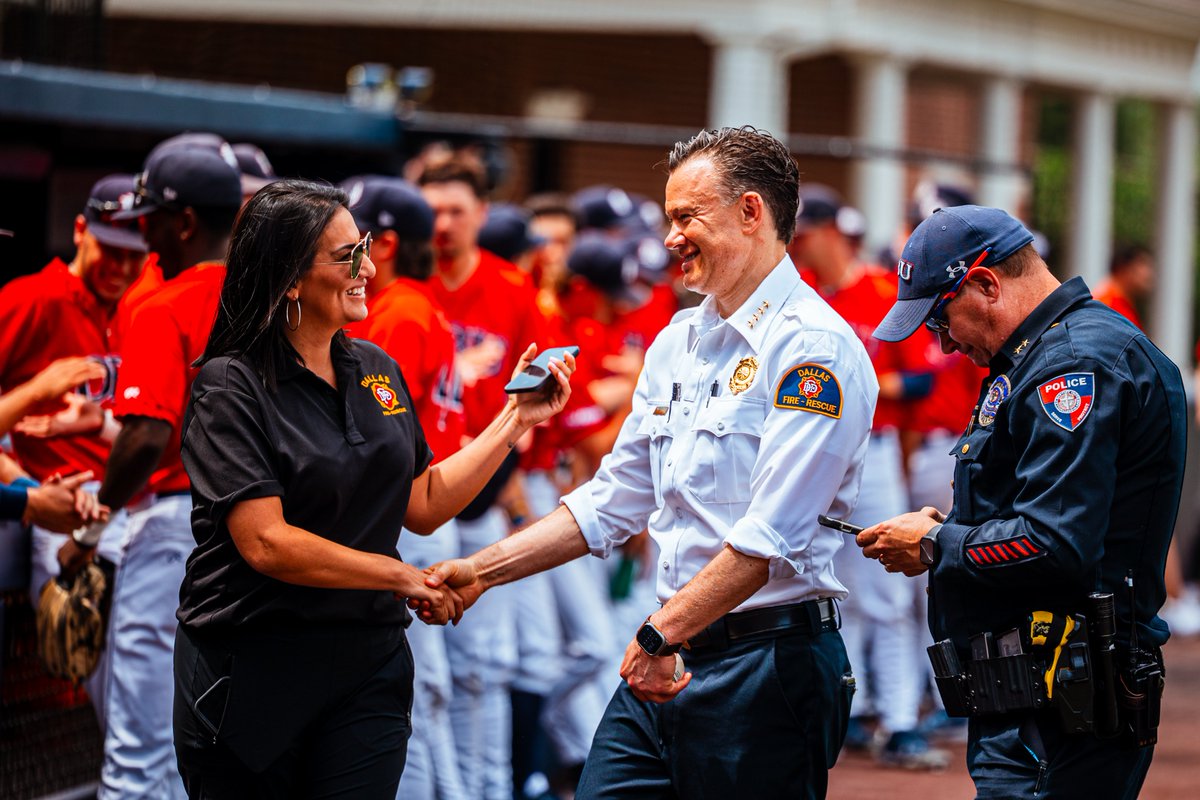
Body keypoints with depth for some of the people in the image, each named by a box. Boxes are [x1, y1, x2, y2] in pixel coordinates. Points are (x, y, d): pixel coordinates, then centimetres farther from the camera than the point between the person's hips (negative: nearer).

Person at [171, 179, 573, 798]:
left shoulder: (376, 372, 10)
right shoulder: (230, 386, -11)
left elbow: (423, 506, 13)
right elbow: (266, 543, -19)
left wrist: (517, 418, 9)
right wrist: (403, 578, -11)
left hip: (368, 667, 5)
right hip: (251, 671, -5)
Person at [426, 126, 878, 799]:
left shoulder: (813, 347, -12)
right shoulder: (677, 344, 16)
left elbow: (771, 537, -20)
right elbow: (613, 503, 22)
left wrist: (660, 635, -20)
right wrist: (482, 572, 15)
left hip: (768, 663, -8)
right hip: (667, 664, 8)